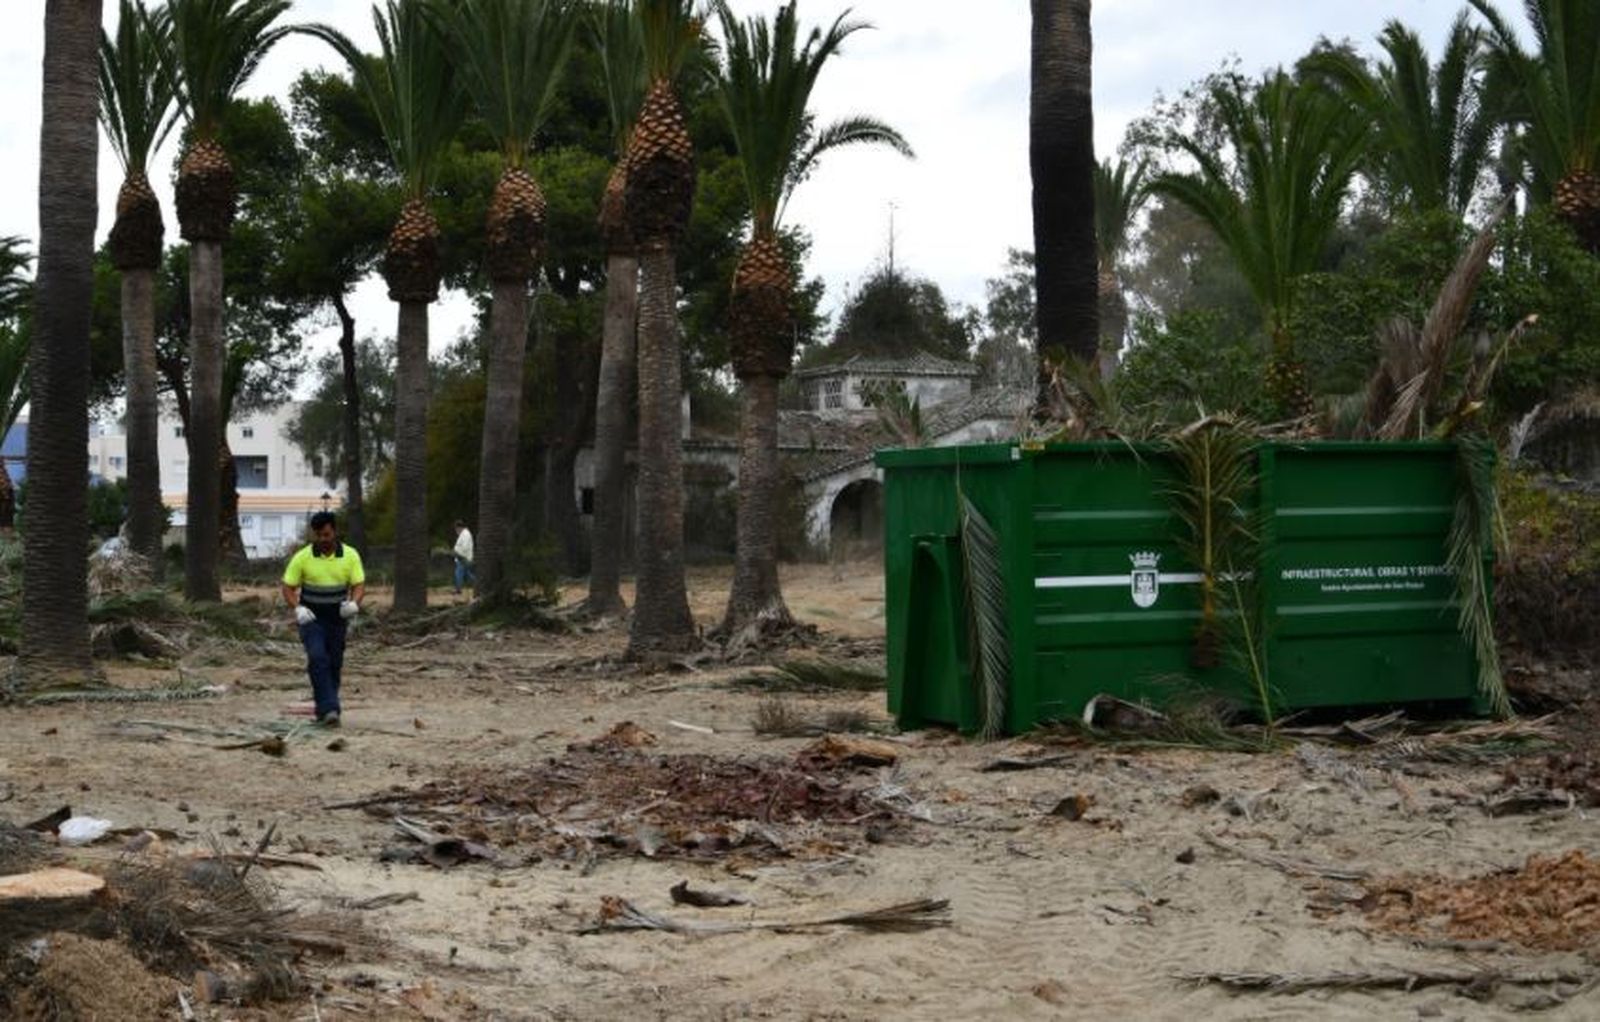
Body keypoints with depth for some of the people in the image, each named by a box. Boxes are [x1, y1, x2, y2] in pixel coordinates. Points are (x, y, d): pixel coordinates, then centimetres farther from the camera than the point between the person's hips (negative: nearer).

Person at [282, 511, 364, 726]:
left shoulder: (350, 556, -4)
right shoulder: (302, 557, -8)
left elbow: (359, 585, -5)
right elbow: (288, 588, -3)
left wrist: (354, 603, -27)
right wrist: (297, 608, -21)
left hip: (337, 618, 3)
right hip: (311, 617, -2)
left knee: (334, 664, 7)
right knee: (318, 658, -20)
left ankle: (324, 711, 20)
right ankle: (329, 709, -25)